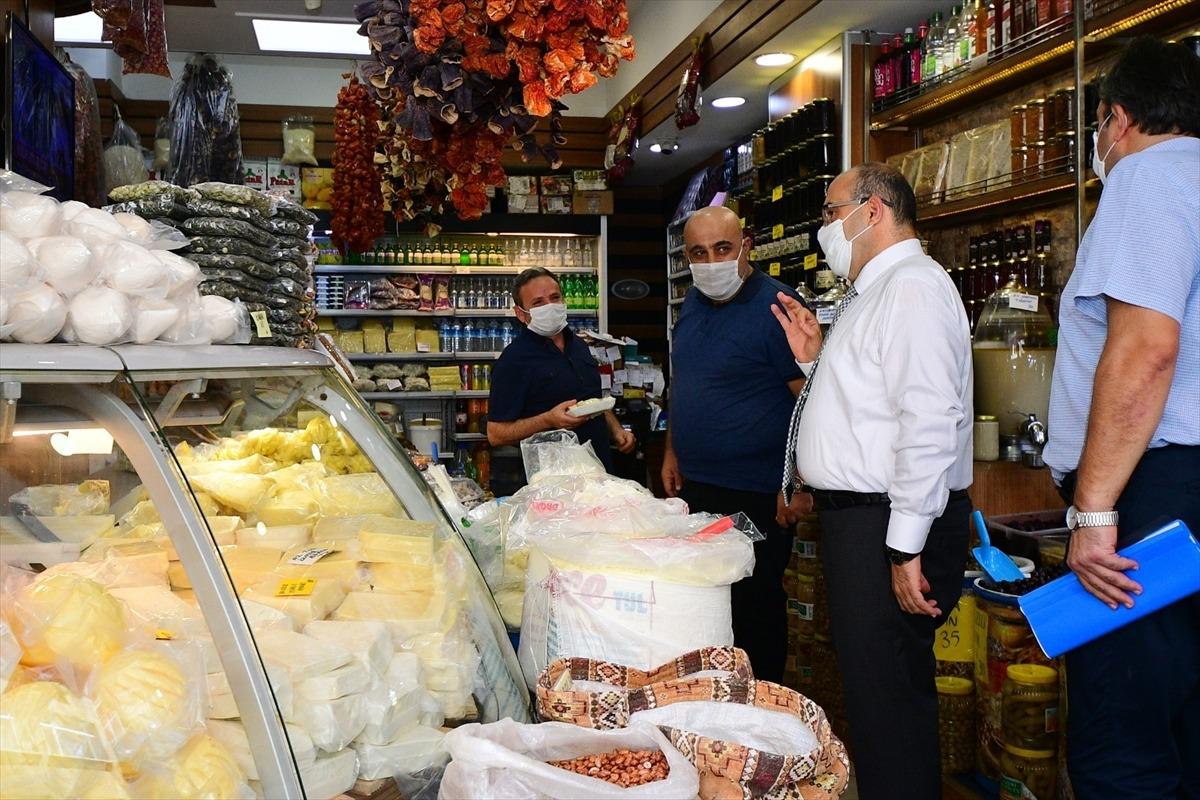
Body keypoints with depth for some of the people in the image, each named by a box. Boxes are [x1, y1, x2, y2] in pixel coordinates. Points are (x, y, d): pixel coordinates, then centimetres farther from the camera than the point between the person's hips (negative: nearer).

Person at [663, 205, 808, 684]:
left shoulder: (775, 306, -16)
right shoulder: (693, 303, 9)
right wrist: (672, 451, 16)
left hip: (757, 496, -7)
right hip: (694, 484, 8)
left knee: (756, 608, 5)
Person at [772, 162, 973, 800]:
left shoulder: (912, 286, -14)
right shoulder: (871, 293, 19)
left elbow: (929, 422, -24)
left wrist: (906, 546, -25)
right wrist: (816, 360, 12)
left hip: (890, 527, -10)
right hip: (856, 513, 10)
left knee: (885, 695, -3)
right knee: (873, 686, 18)